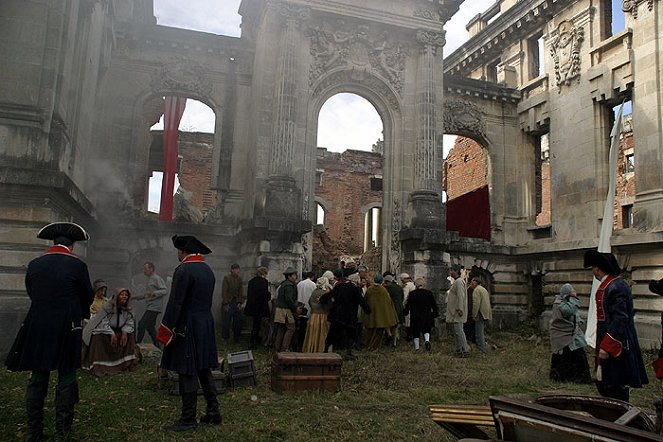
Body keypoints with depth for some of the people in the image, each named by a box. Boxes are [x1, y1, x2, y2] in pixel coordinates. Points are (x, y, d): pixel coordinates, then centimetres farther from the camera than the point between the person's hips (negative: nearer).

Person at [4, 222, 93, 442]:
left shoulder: (34, 264, 2)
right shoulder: (77, 265, -9)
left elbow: (31, 294, 13)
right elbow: (88, 298, 1)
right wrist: (80, 315, 22)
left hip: (37, 328, 4)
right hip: (67, 329, -4)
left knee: (37, 378, 13)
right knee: (66, 378, 5)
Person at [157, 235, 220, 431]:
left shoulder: (183, 270, -15)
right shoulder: (208, 270, 12)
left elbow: (175, 303, -17)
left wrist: (165, 330, -13)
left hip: (188, 327, -8)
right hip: (206, 325, 8)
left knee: (187, 373, 0)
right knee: (204, 370, 15)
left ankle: (188, 419, 8)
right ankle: (213, 412, 21)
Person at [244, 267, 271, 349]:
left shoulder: (251, 281, 8)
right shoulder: (264, 281, -14)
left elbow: (248, 293, 13)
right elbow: (265, 295, -18)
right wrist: (270, 295, 3)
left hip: (251, 305, 7)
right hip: (259, 306, -7)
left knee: (256, 323, 22)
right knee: (256, 324, 1)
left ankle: (256, 339, 36)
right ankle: (252, 342, 2)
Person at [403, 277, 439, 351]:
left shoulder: (412, 294, -7)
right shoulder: (429, 293, -1)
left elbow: (408, 305, -1)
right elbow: (434, 305, 3)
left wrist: (405, 311, 16)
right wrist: (435, 314, 13)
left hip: (415, 317, -1)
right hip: (426, 316, 1)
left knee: (415, 331, 10)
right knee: (426, 329, 12)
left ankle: (416, 346, 14)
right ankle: (427, 340, -16)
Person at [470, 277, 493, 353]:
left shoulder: (476, 290, -10)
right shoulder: (484, 289, 21)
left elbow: (476, 303, -19)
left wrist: (474, 315, -16)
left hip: (480, 314, -10)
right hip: (486, 314, 10)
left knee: (479, 333, -8)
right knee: (482, 332, 16)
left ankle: (481, 350, -9)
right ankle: (483, 348, 20)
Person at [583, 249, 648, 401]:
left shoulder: (615, 287, -19)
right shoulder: (608, 285, 13)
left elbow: (620, 320, -24)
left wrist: (606, 347, -24)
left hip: (614, 347, -10)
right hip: (608, 344, 10)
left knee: (616, 389, -1)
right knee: (602, 384, 17)